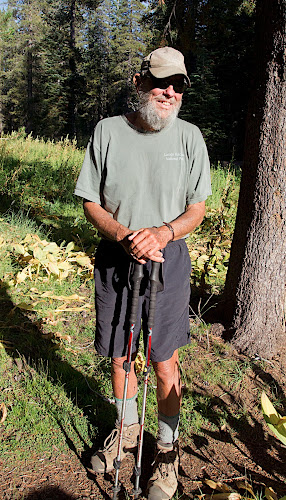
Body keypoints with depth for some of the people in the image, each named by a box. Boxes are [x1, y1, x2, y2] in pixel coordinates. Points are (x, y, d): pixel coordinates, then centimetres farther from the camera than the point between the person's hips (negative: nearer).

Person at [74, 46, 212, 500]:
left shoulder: (189, 136, -2)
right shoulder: (108, 130, -2)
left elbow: (197, 209, 0)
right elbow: (91, 203, 0)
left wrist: (162, 232, -20)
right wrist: (124, 235, -18)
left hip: (168, 258, -1)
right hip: (114, 257, 2)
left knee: (164, 362, 6)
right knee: (118, 354, 15)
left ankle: (168, 446, 31)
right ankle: (127, 428, 42)